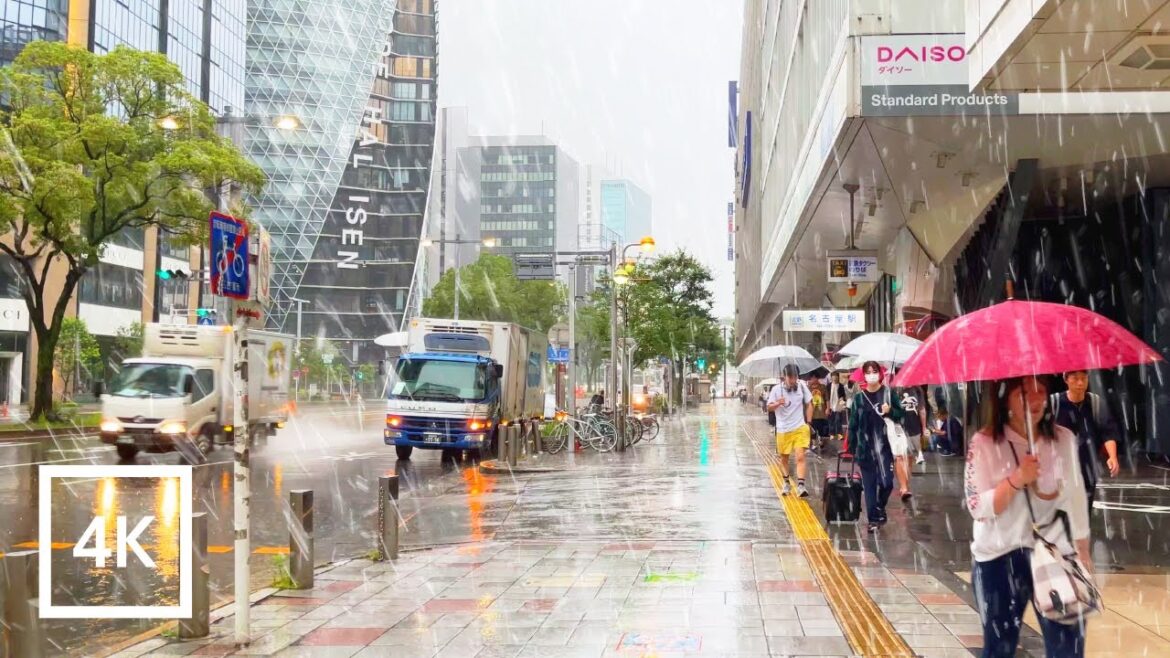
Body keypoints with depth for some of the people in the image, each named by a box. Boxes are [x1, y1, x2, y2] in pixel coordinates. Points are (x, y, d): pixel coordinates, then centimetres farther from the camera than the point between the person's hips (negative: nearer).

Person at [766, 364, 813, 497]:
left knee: (800, 457, -14)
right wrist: (777, 404, -26)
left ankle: (801, 485, -17)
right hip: (783, 430, 1)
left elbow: (809, 405, 5)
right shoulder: (776, 389, -10)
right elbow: (769, 408, -4)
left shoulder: (802, 386, -6)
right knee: (784, 458, 15)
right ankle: (786, 484, 33)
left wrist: (809, 422, 0)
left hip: (800, 428, -1)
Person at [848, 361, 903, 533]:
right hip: (865, 447, 1)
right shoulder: (859, 397, 4)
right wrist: (852, 448, 6)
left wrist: (890, 411, -14)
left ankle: (880, 509, 20)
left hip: (884, 445, -1)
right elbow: (853, 424, 7)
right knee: (869, 484, 2)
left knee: (886, 482, -6)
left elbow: (900, 415, 7)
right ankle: (873, 519, 9)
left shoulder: (888, 393, 2)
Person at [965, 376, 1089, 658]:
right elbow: (978, 508, -14)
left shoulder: (1065, 439, 2)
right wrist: (1016, 479, -26)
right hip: (999, 560, -2)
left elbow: (1076, 500, 8)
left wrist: (1083, 554, 10)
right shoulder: (984, 444, -8)